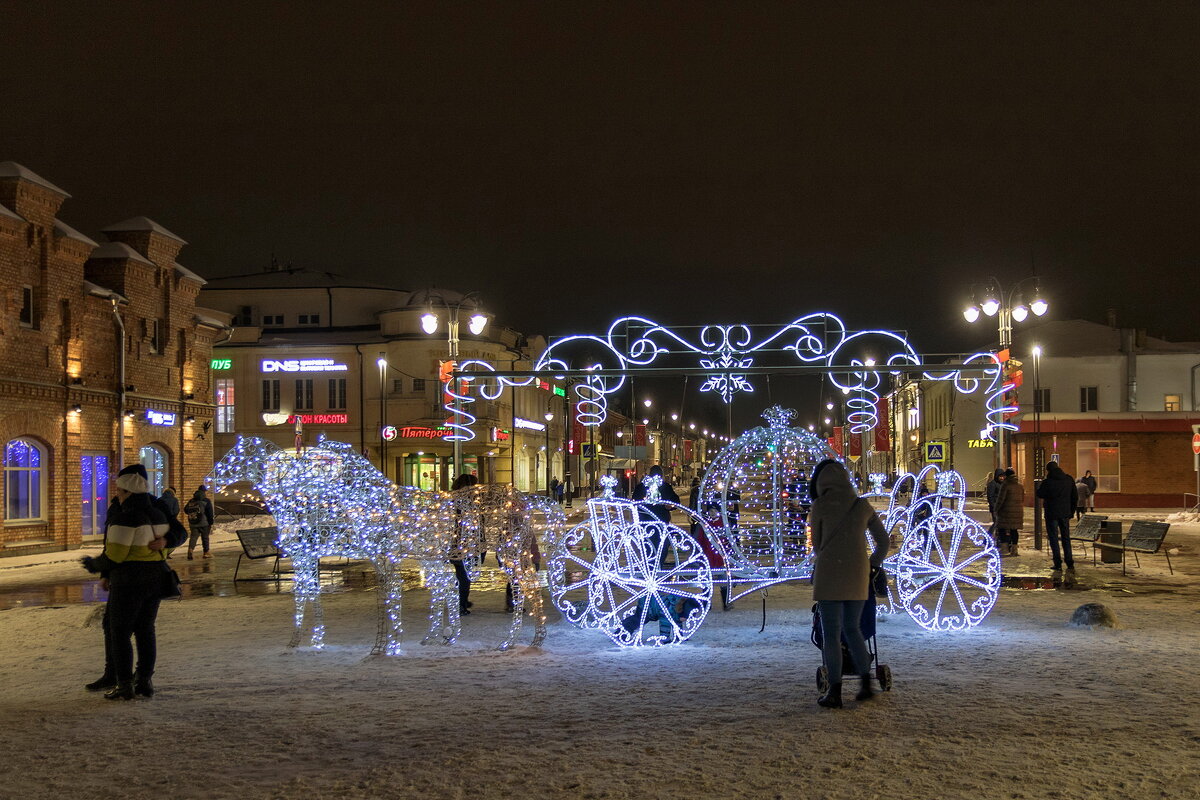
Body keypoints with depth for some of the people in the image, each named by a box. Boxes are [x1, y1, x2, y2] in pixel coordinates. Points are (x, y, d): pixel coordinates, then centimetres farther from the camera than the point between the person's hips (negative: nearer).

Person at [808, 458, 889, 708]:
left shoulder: (819, 506, -1)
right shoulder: (862, 505, 10)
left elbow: (817, 544, 9)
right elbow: (883, 540, 18)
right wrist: (874, 563, 34)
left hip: (829, 574, -4)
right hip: (857, 575, 4)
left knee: (831, 634, -1)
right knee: (852, 629, 17)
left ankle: (835, 692, -2)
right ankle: (866, 683, 13)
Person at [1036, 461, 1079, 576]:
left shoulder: (1047, 482, -13)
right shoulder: (1069, 479, 3)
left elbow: (1040, 494, -2)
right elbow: (1075, 497, 7)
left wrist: (1041, 483, 10)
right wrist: (1071, 511, 14)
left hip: (1051, 513, -4)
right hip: (1065, 513, 4)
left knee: (1054, 539, 3)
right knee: (1066, 539, 12)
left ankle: (1058, 566, 2)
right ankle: (1070, 565, 7)